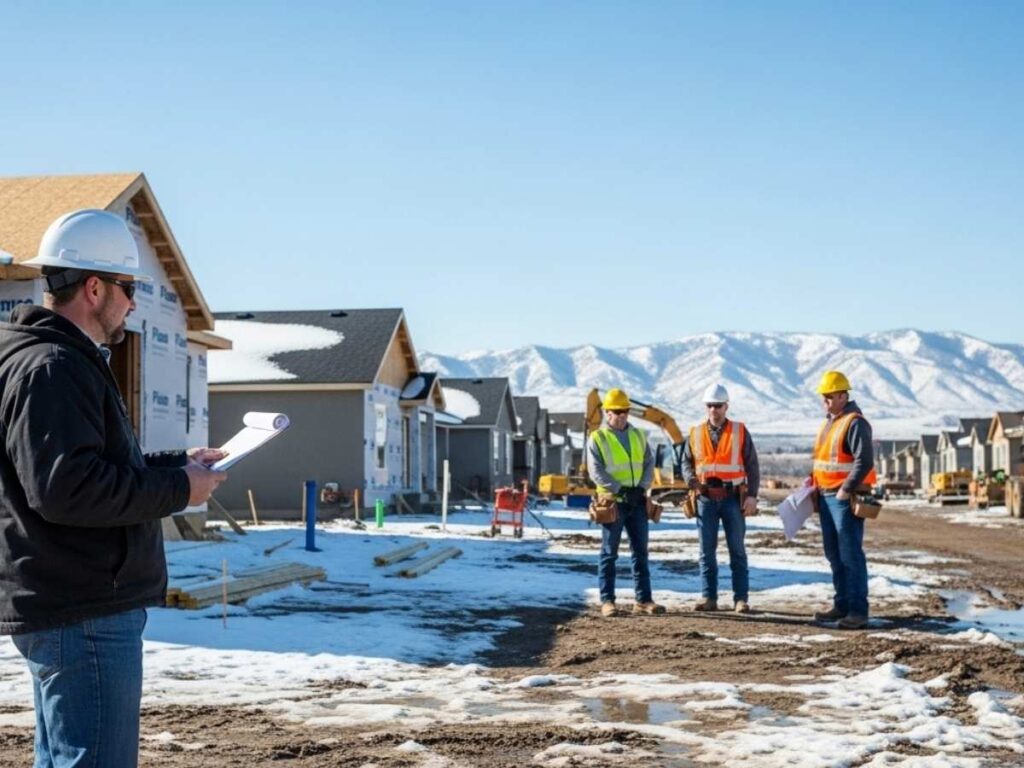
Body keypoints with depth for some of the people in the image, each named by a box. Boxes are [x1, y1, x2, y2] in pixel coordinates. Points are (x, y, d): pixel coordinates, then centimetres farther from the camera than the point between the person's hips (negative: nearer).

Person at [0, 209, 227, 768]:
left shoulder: (63, 360, 19)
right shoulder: (50, 367, -16)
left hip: (64, 606, 11)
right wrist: (177, 489, -16)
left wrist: (176, 464, 16)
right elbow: (65, 488, -25)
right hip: (84, 614, -11)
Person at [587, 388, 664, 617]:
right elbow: (596, 472, -10)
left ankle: (643, 599, 10)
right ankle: (607, 600, 5)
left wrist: (642, 487, -8)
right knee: (609, 553, 1)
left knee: (641, 551, 6)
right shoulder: (597, 439, -3)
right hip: (613, 503, -5)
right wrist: (621, 489, -18)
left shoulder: (638, 436, 12)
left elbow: (649, 464, 8)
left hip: (637, 502, 5)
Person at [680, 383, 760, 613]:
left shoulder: (740, 432, 2)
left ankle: (741, 599, 6)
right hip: (706, 498, 2)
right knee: (707, 551, 4)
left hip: (733, 498, -2)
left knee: (737, 550, 2)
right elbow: (686, 462, 13)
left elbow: (752, 466, 1)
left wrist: (752, 495, -6)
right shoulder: (695, 433, 7)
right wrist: (691, 480, -8)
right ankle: (708, 597, 10)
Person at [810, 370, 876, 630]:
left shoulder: (854, 423, -12)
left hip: (845, 499, -9)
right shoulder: (828, 422, 17)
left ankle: (858, 610, -4)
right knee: (834, 556, 13)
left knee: (850, 555, -7)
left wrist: (845, 491, -20)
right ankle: (841, 605, 21)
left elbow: (864, 462, -20)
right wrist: (813, 479, 13)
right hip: (826, 497, 9)